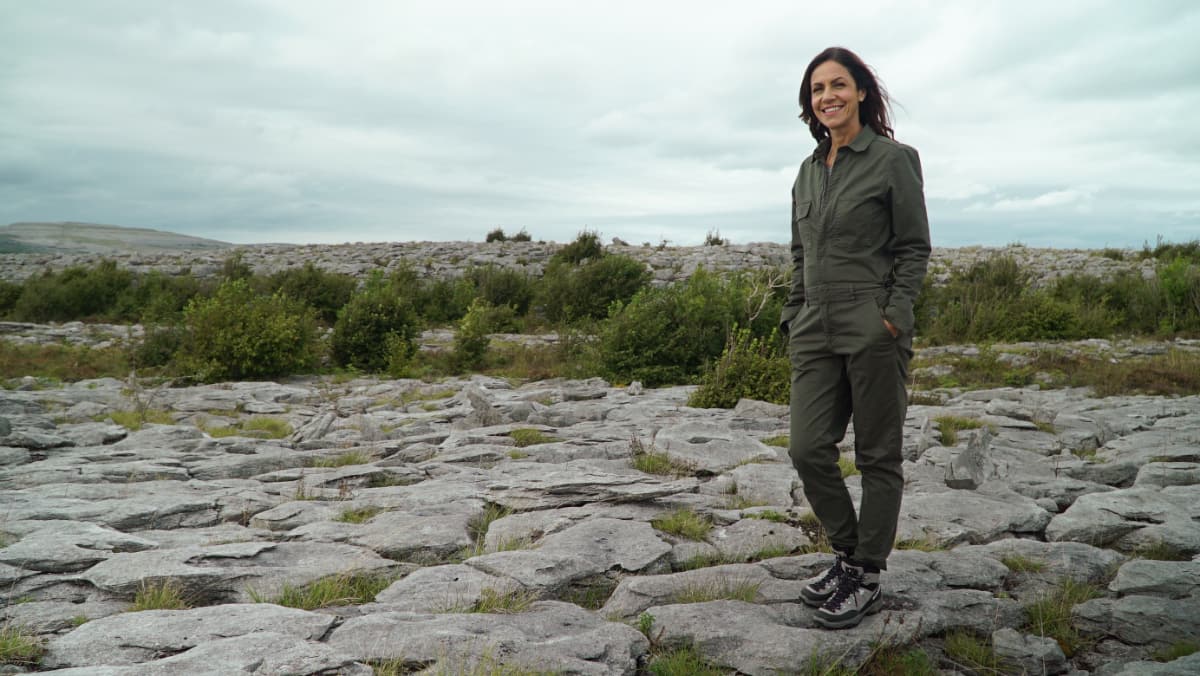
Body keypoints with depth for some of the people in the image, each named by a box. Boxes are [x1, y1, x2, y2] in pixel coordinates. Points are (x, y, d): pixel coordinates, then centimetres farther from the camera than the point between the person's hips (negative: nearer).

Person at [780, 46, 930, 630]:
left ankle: (868, 576, 18)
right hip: (815, 328, 6)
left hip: (873, 328, -6)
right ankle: (849, 553, 24)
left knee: (877, 455, 4)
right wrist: (793, 319, 11)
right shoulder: (808, 170, 14)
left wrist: (894, 315, -15)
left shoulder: (894, 159, -3)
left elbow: (914, 247, -5)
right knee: (807, 450, 2)